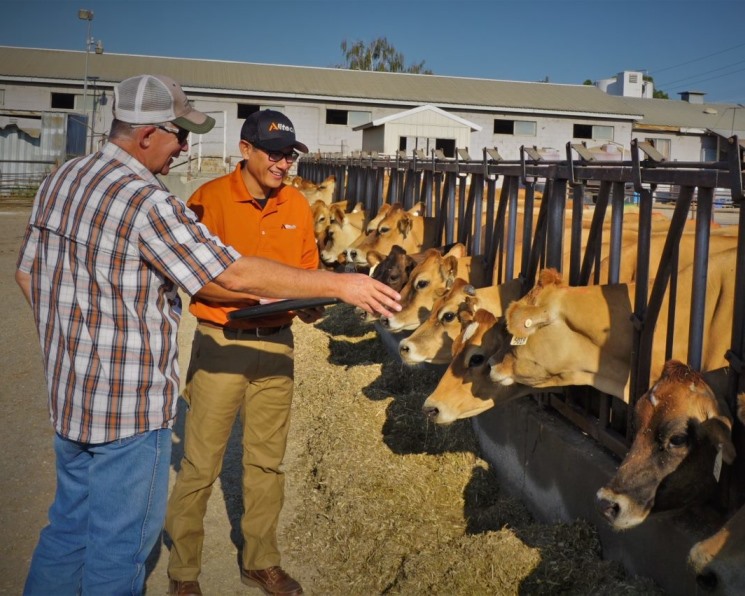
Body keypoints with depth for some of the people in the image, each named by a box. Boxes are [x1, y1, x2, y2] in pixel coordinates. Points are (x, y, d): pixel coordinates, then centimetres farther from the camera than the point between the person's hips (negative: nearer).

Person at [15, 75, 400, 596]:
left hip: (69, 391, 9)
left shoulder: (63, 178, 6)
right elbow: (235, 275, -24)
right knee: (122, 540, 8)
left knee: (70, 525, 23)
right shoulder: (146, 200, -23)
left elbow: (28, 272, 13)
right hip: (129, 404, -9)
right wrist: (340, 285, -18)